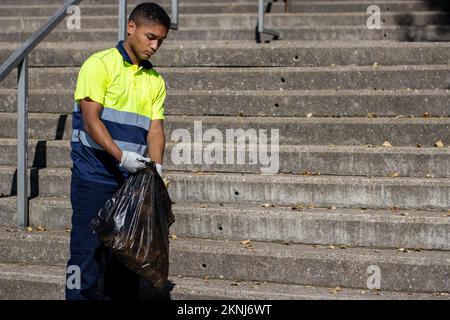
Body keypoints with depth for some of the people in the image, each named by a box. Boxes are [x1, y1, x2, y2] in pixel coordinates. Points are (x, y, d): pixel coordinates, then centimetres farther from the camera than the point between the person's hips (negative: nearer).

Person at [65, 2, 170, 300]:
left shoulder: (155, 80, 12)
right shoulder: (100, 64, -7)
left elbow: (155, 127, 7)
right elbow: (91, 118, -14)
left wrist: (156, 167, -11)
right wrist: (121, 156, -26)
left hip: (133, 178, 6)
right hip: (94, 176, -6)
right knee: (88, 250, -6)